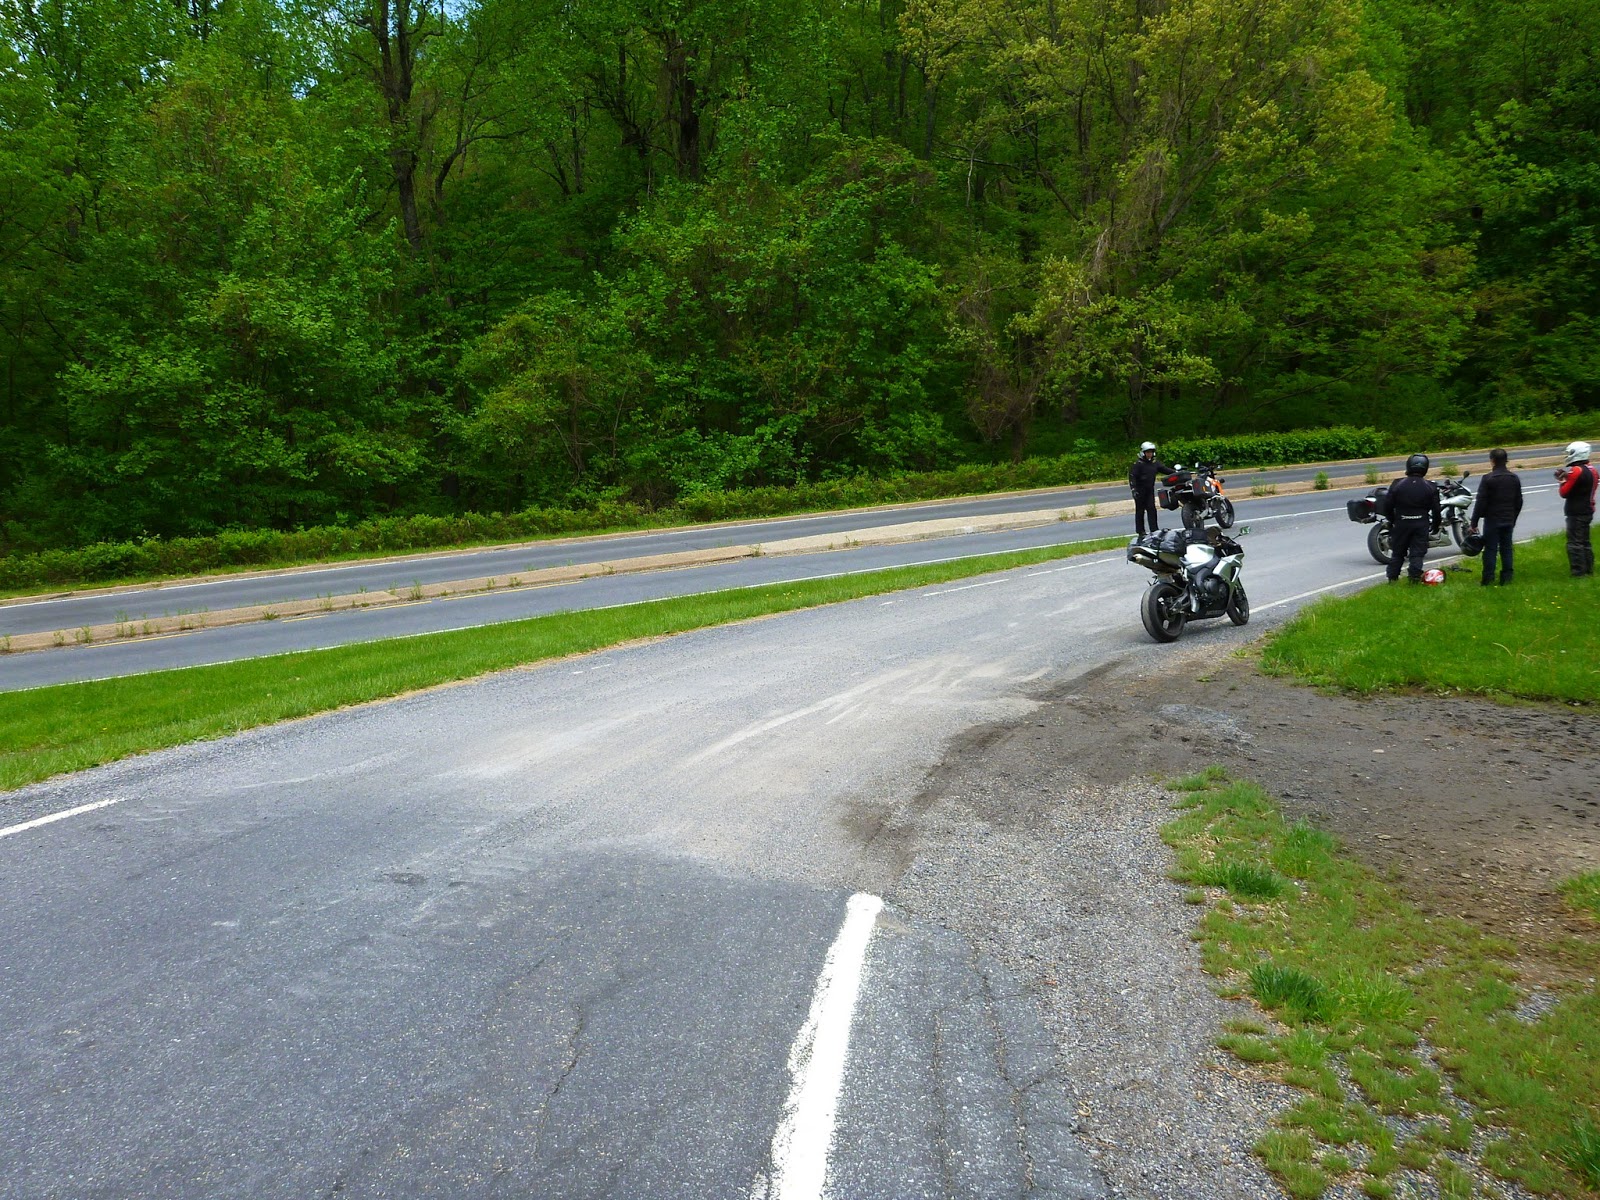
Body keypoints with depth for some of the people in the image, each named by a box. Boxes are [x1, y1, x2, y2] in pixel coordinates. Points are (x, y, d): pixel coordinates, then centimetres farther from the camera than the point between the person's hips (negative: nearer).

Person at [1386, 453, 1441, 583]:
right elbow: (1436, 510, -2)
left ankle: (1392, 577, 13)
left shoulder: (1397, 485, -6)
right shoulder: (1431, 487, -5)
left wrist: (1391, 522, 13)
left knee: (1398, 552, 11)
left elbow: (1389, 506, -1)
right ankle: (1415, 578, -2)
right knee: (1417, 552, 4)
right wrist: (1435, 526, 12)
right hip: (1421, 524, 0)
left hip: (1401, 523, 1)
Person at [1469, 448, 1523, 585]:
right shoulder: (1514, 478, 7)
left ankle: (1488, 579, -4)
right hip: (1508, 520, 5)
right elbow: (1519, 502, 14)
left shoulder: (1488, 478, -12)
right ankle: (1506, 578, 9)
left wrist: (1474, 522, -9)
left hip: (1492, 520, -5)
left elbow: (1481, 502, -13)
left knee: (1490, 549, -2)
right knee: (1506, 548, 9)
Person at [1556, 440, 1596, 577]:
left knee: (1574, 543, -7)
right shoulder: (1591, 470, 11)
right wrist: (1567, 477, 8)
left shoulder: (1576, 471, -18)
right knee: (1585, 541, 17)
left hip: (1576, 513, -10)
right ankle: (1588, 569, 22)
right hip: (1588, 511, 10)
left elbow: (1564, 493, -15)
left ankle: (1578, 572, -7)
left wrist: (1563, 481, 2)